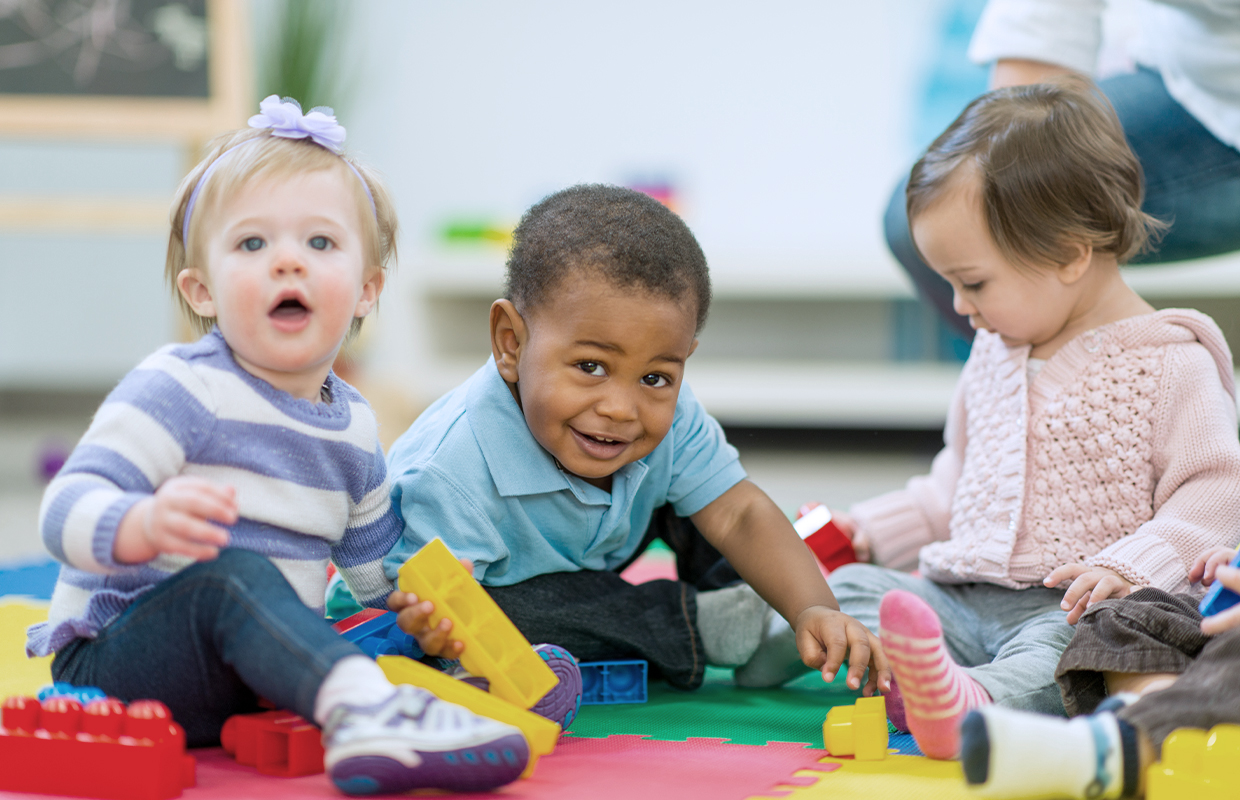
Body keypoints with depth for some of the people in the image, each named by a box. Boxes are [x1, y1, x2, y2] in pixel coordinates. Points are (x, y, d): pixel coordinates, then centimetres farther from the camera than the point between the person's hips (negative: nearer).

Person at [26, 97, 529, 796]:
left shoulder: (354, 426, 12)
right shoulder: (182, 390, -12)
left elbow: (380, 568, 26)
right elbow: (68, 510, -23)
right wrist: (146, 525, -45)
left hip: (260, 670, 9)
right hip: (112, 660, -9)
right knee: (232, 574, -36)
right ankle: (363, 708, -57)